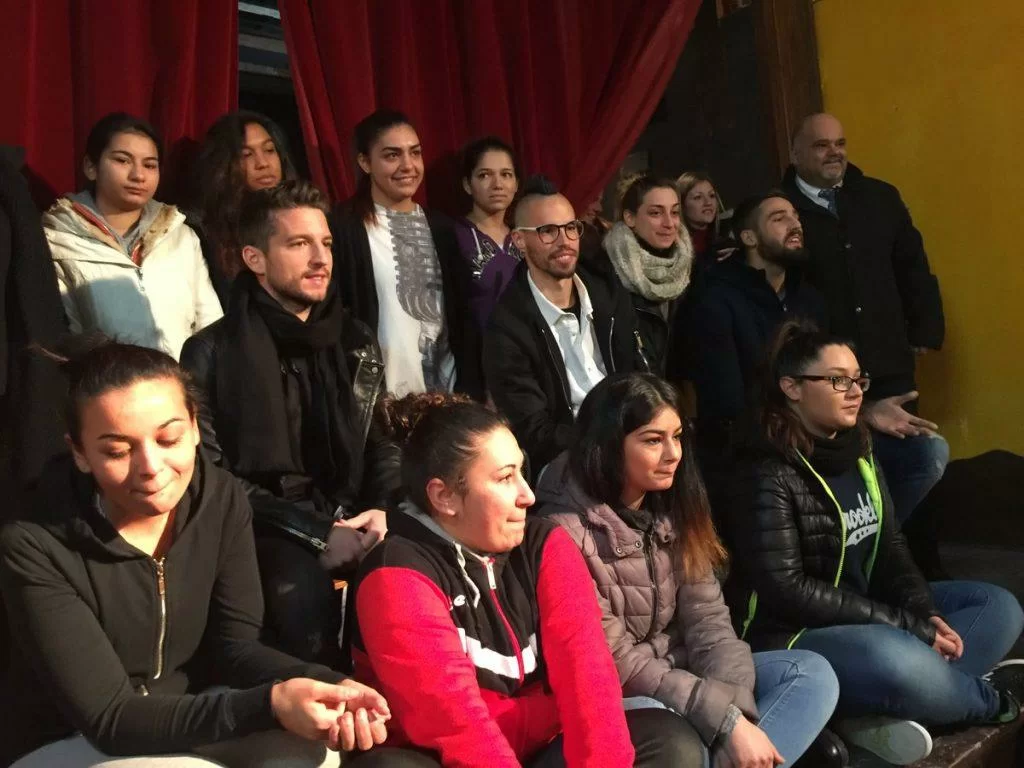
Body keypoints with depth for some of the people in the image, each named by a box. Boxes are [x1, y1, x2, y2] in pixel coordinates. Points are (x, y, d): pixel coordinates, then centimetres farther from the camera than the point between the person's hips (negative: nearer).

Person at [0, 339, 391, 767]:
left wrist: (331, 687, -30)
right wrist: (269, 704, -40)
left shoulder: (220, 499, -10)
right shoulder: (34, 548, -25)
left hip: (184, 712, 5)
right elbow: (109, 718, -26)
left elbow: (234, 645, -9)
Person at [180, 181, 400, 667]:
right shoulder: (214, 353, -1)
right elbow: (214, 477, -6)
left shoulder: (357, 342, 15)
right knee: (306, 592, -36)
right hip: (271, 533, -4)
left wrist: (381, 509, -5)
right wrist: (315, 534, -14)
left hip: (352, 523, 4)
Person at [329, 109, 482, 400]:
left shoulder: (440, 228, 12)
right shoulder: (343, 228, -6)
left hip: (445, 391, 5)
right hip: (381, 394, -5)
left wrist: (469, 390, 8)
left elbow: (463, 315, 13)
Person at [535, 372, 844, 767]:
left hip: (681, 675, 7)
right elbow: (612, 662, -20)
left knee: (812, 674, -9)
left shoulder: (673, 510, 2)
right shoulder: (565, 531, -19)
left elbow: (707, 618, -3)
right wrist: (726, 719, -22)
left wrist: (738, 711, -19)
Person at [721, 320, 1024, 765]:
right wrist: (909, 627, -20)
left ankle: (881, 710, -18)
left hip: (868, 613, 10)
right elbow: (789, 591, -23)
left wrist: (925, 613, -10)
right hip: (793, 635, -9)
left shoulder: (857, 451, 7)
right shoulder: (767, 475, -19)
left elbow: (889, 546, 10)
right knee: (900, 661, -37)